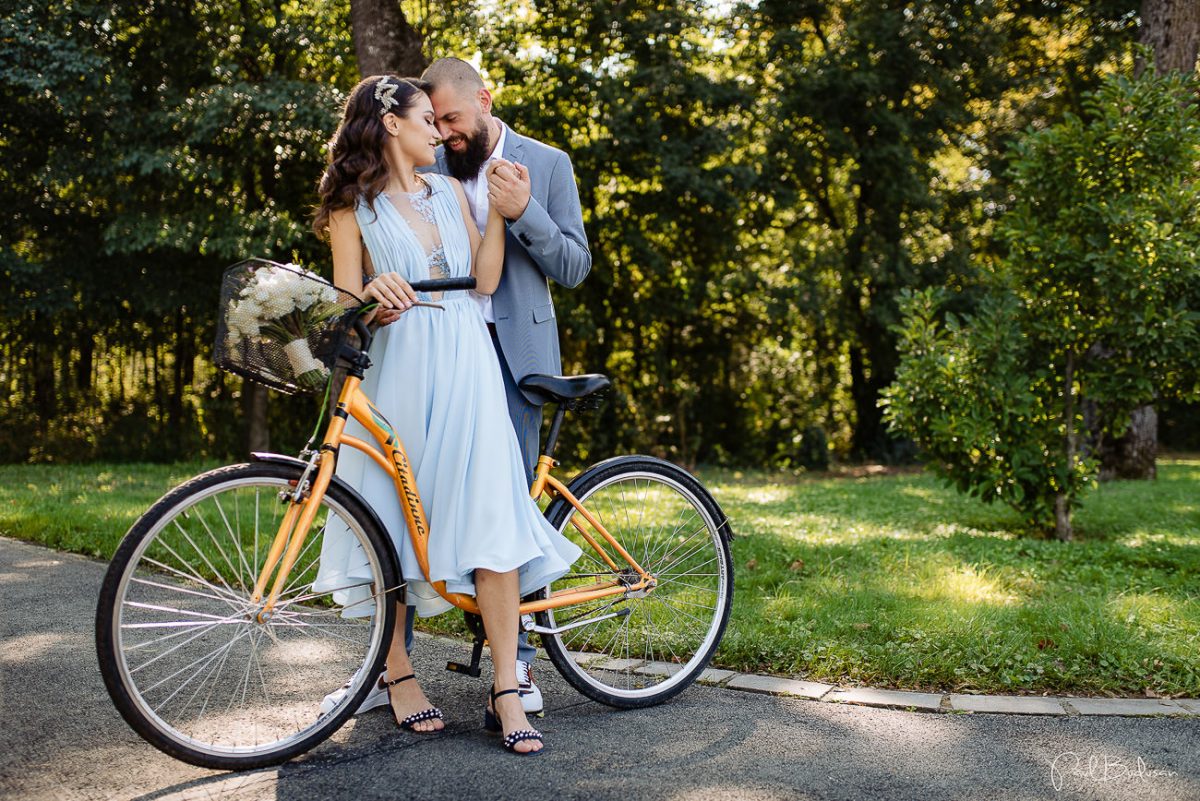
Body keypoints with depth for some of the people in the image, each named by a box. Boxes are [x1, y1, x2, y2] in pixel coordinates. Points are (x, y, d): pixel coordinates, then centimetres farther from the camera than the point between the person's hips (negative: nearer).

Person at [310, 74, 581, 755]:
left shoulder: (449, 190, 18)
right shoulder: (353, 206, 6)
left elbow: (485, 279, 10)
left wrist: (500, 210, 4)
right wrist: (375, 296, -22)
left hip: (466, 365, 3)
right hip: (395, 368, -2)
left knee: (492, 515, -8)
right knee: (391, 516, 0)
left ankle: (507, 693, -6)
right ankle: (399, 674, 17)